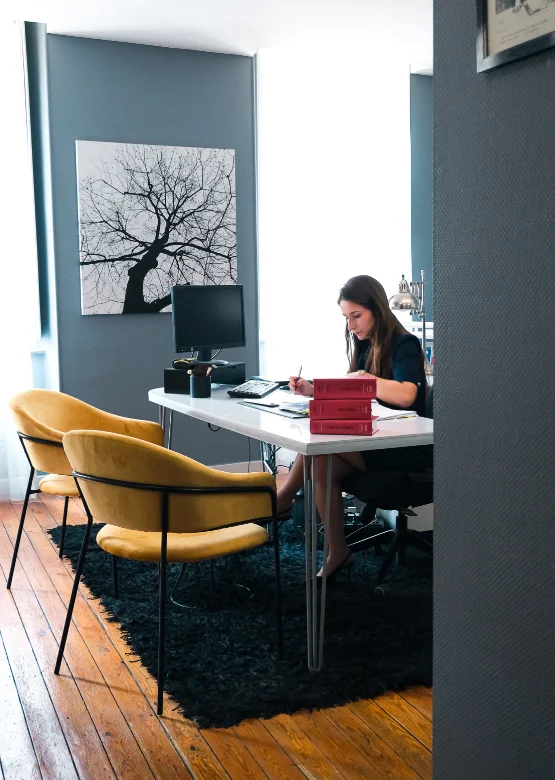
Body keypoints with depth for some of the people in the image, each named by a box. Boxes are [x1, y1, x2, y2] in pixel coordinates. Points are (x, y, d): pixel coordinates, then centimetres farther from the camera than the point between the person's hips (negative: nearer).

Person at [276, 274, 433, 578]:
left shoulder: (404, 344, -10)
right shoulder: (365, 347, 13)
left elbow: (405, 395, -28)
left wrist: (361, 378, -24)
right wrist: (312, 391, -3)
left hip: (407, 448, -7)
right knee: (323, 463, -23)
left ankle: (283, 498, -7)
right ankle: (336, 554, -19)